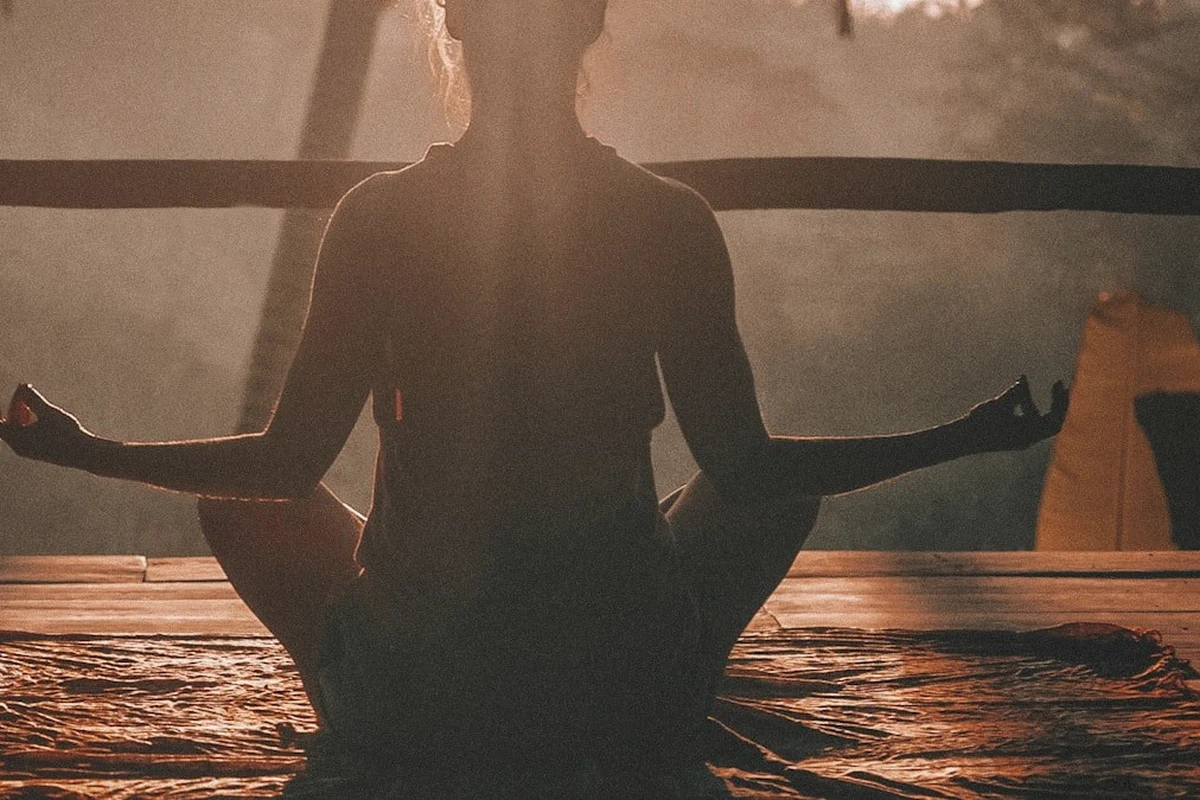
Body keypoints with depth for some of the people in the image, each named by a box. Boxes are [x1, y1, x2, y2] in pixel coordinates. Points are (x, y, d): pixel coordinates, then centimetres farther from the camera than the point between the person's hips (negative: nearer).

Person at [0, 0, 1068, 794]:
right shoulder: (673, 221, -11)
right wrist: (963, 439, 10)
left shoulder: (377, 217, -12)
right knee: (778, 494, 30)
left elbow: (289, 461, -4)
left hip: (410, 710, -1)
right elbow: (741, 467, -4)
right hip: (635, 711, 1)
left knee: (242, 506, 28)